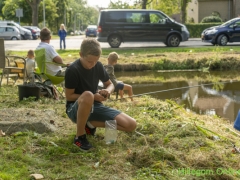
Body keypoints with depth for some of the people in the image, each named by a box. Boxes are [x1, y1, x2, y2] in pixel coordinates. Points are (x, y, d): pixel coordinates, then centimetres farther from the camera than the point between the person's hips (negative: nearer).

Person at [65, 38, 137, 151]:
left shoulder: (98, 66, 1)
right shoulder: (73, 70, -17)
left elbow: (110, 84, 13)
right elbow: (69, 96, -14)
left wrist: (108, 91, -12)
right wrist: (93, 97, -22)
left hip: (95, 106, 6)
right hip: (75, 109, -6)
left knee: (131, 125, -10)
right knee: (88, 95, -44)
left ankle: (90, 124, 5)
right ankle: (79, 136, -23)